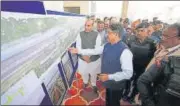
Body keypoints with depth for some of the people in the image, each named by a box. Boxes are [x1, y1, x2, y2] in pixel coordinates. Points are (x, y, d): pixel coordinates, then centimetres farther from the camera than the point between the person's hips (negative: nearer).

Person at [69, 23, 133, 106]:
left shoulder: (124, 51, -30)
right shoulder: (107, 45, -6)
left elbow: (128, 73, -29)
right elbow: (94, 51, 2)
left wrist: (109, 76, -30)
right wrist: (78, 51, 1)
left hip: (116, 85, -6)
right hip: (108, 83, 7)